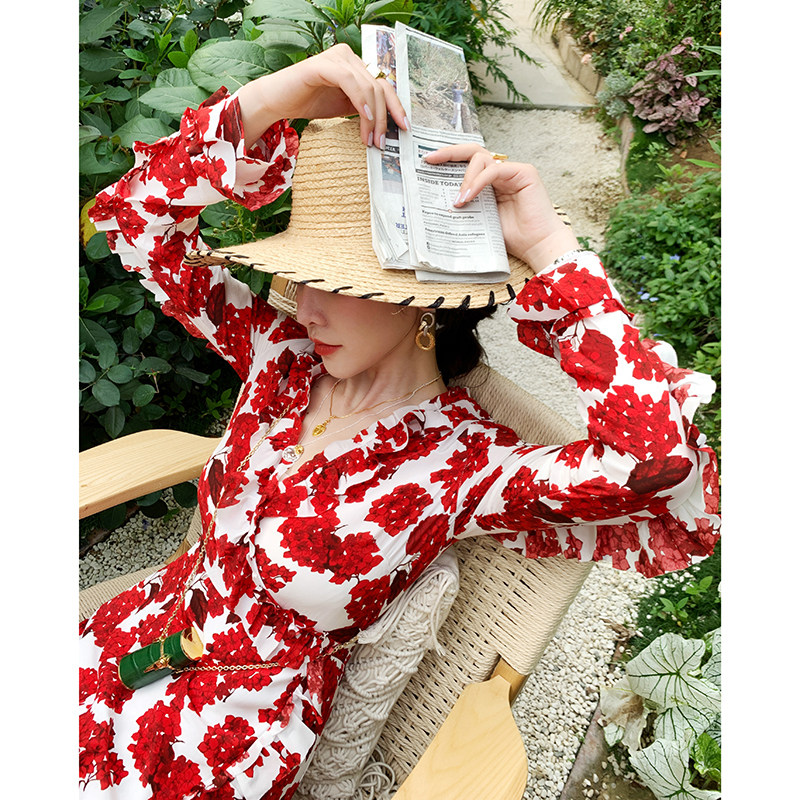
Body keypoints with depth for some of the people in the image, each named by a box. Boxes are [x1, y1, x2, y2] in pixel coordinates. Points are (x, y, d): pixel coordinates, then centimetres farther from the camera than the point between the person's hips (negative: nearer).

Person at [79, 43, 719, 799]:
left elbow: (660, 461, -39)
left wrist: (549, 247, -34)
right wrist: (283, 93, -20)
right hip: (152, 622, 5)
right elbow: (138, 214, -8)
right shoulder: (282, 357, -9)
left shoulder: (461, 465, -23)